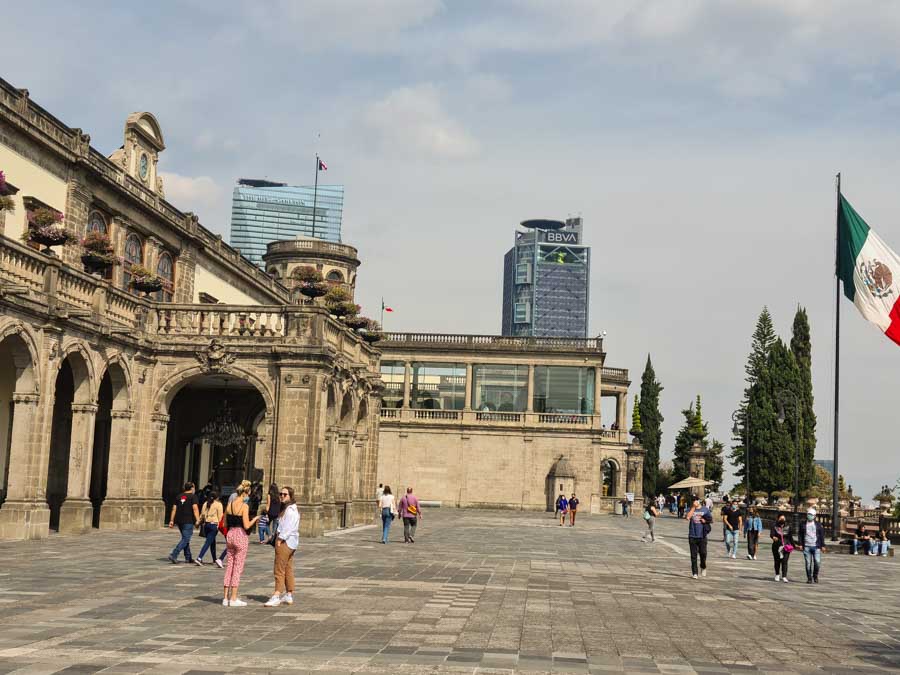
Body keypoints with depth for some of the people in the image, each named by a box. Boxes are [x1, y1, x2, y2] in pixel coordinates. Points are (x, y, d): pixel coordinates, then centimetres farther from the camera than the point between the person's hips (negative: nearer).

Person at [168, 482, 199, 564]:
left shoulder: (179, 497, 14)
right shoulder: (192, 497, -4)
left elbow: (174, 509, 11)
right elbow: (195, 509, -15)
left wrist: (171, 521, 12)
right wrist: (197, 520, -20)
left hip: (179, 521, 7)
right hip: (188, 521, -7)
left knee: (185, 538, 18)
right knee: (185, 539, -7)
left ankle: (188, 558, 21)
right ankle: (173, 555, -21)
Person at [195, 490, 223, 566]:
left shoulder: (205, 503, 9)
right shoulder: (218, 504, -4)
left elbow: (202, 514, 11)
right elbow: (220, 516, -6)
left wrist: (201, 522, 20)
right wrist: (219, 525, 2)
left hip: (206, 524, 6)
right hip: (214, 524, -6)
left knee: (212, 542, 19)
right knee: (208, 542, -7)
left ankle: (214, 559, 28)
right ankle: (199, 558, -20)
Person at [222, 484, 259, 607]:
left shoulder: (229, 505, 6)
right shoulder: (244, 506, -14)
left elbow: (225, 524, 10)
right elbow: (246, 526, -17)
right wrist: (255, 519, 0)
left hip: (230, 535, 6)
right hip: (241, 536, -6)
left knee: (229, 566, 12)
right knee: (238, 568, 1)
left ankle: (226, 597, 14)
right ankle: (234, 599, 4)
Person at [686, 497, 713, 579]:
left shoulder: (705, 509, 5)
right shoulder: (691, 509, 4)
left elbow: (711, 520, 12)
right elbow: (688, 517, -16)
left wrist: (705, 520, -7)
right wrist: (693, 507, -14)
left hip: (702, 536, 0)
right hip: (692, 536, 0)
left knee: (703, 553, -3)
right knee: (693, 555, 1)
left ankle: (703, 568, 25)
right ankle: (694, 573, 6)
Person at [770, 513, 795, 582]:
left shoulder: (788, 527, 4)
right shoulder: (774, 526, -4)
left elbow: (790, 537, 11)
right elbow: (771, 534, -18)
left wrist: (793, 545, 11)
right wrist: (773, 537, -40)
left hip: (786, 547, 0)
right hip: (777, 546, 0)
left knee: (784, 562, -10)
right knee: (777, 561, 10)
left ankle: (784, 577, -12)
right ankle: (777, 575, 31)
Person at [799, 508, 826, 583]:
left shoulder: (818, 524, 8)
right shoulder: (803, 525, 10)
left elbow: (822, 535, 8)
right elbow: (801, 535, 10)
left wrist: (822, 546, 2)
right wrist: (800, 544, 0)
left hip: (816, 546, 0)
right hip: (806, 547, 1)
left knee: (817, 562, -8)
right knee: (808, 563, 0)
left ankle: (815, 576, 13)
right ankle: (809, 578, 7)